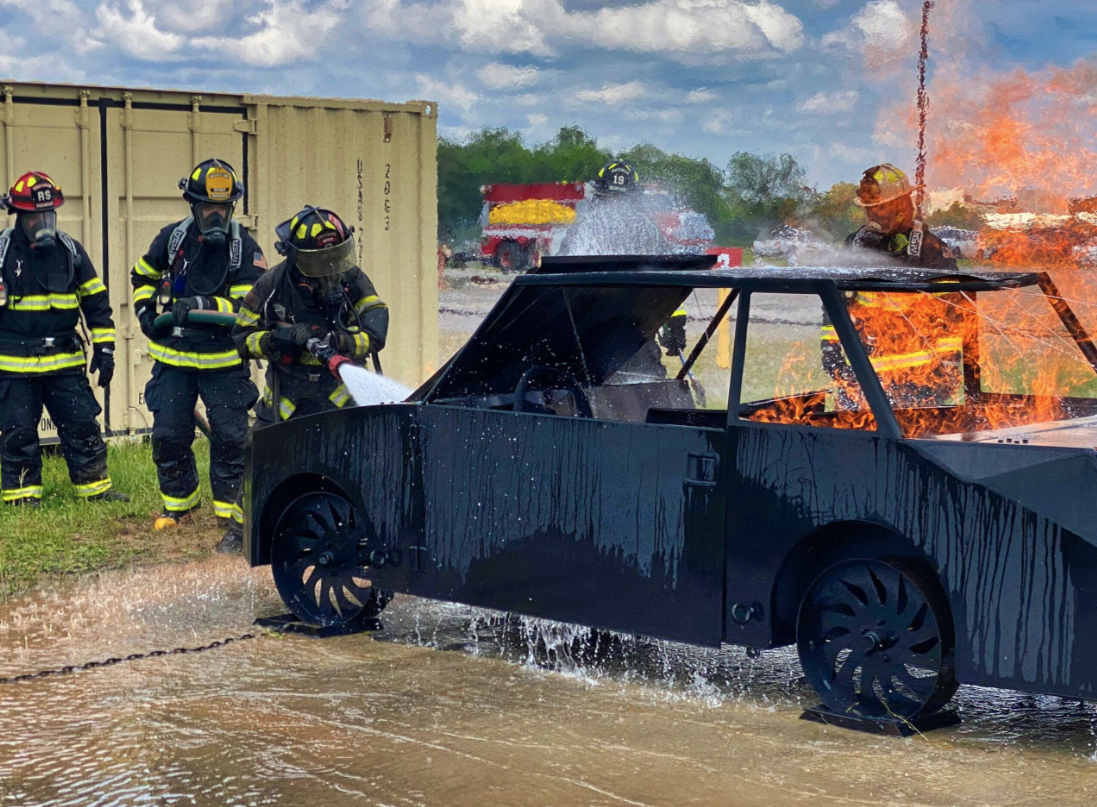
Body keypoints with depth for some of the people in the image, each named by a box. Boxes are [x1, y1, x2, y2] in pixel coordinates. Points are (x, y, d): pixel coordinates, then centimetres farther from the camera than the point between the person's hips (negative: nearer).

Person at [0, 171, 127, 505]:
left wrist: (104, 348, 6)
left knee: (83, 425, 5)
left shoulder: (71, 250, 5)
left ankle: (95, 488, 16)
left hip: (65, 361, 3)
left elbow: (96, 301, 10)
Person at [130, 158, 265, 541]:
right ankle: (178, 500, 25)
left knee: (231, 434, -5)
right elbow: (143, 274, 20)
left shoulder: (245, 249, -6)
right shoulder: (173, 237, 2)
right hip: (173, 356, 2)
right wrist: (145, 309, 5)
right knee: (168, 434, 4)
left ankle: (228, 507, 10)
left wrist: (203, 305, -27)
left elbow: (247, 306, -14)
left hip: (224, 361, -2)